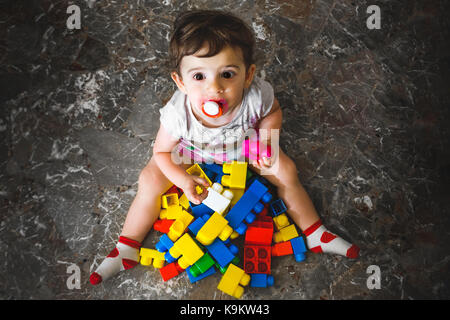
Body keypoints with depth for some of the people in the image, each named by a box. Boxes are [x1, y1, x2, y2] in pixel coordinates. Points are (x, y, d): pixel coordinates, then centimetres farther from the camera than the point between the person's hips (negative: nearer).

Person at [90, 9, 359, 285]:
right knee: (150, 181, -13)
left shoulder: (257, 96, -39)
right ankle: (127, 249, 9)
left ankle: (316, 234, 16)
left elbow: (273, 111, -11)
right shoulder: (177, 114, -41)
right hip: (192, 151, -1)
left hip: (244, 145, 2)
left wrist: (266, 141, -21)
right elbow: (161, 151, -20)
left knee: (286, 171, -6)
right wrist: (182, 179, -33)